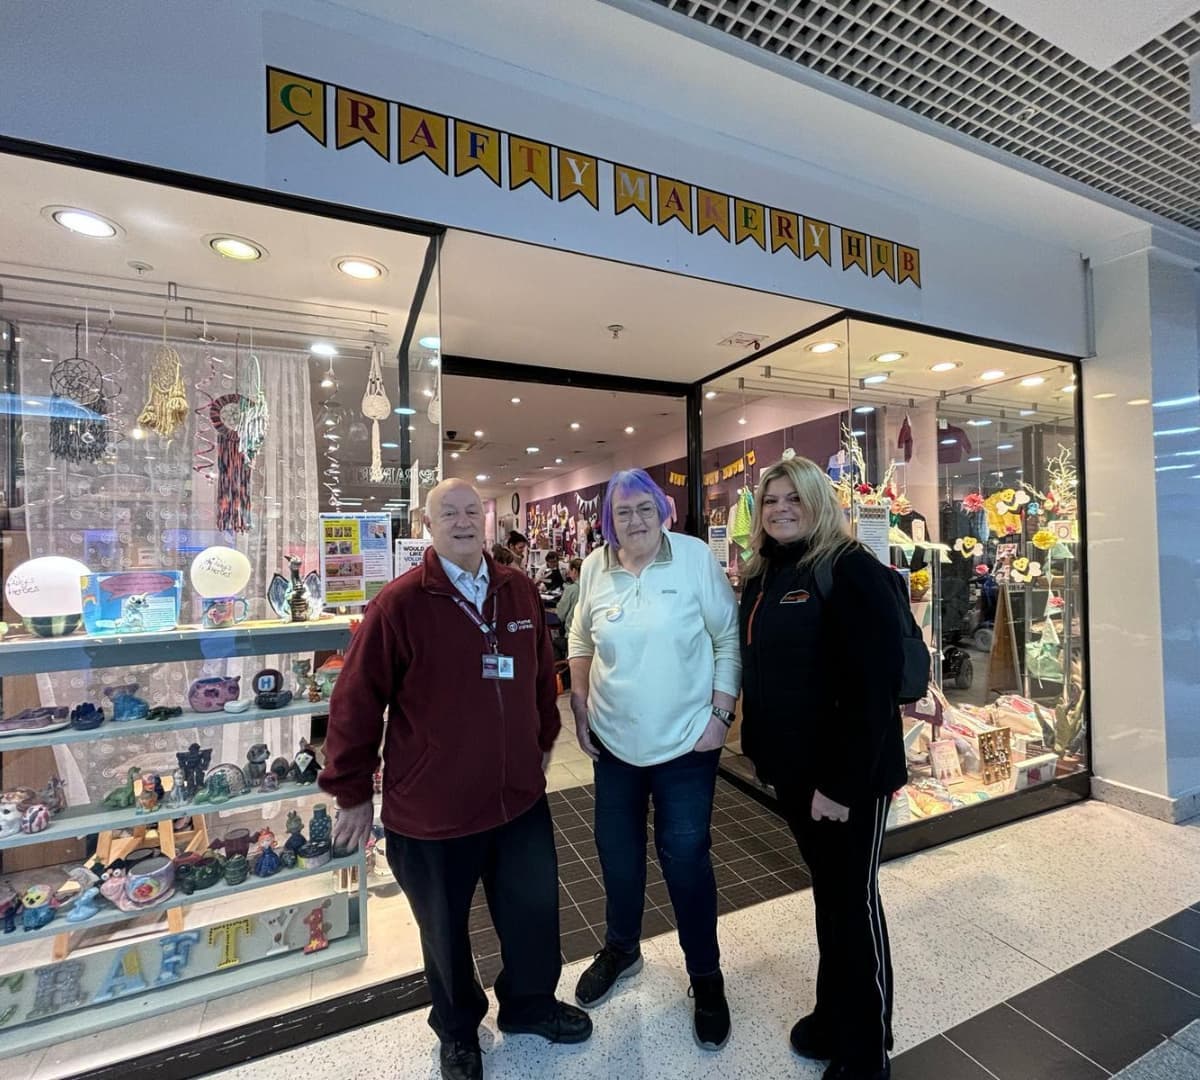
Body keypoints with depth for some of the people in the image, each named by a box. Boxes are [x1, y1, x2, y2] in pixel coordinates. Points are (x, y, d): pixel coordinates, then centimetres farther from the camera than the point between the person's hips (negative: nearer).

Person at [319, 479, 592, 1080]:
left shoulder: (520, 591, -3)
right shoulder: (399, 603, -17)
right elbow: (356, 704, -11)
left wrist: (543, 741, 15)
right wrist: (353, 792, -5)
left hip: (520, 797, 4)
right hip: (432, 810, -3)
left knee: (534, 911, 22)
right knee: (445, 929, 22)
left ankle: (530, 1004, 53)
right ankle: (458, 1030, 52)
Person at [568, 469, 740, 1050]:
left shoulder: (696, 556, -12)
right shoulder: (594, 568, -3)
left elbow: (729, 638, -7)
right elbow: (580, 641, 9)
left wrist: (720, 713, -11)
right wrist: (580, 710, 5)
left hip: (687, 741, -3)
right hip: (613, 740, 4)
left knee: (685, 859, 8)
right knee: (617, 852, 20)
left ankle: (705, 976, 36)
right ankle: (621, 949, 48)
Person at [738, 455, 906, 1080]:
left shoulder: (850, 571, -17)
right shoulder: (762, 578, 6)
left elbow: (873, 685, -22)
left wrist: (842, 780, -22)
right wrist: (756, 746, 12)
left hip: (847, 773, -6)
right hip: (792, 767, 7)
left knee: (853, 898, 11)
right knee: (825, 889, 22)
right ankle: (834, 1015, 43)